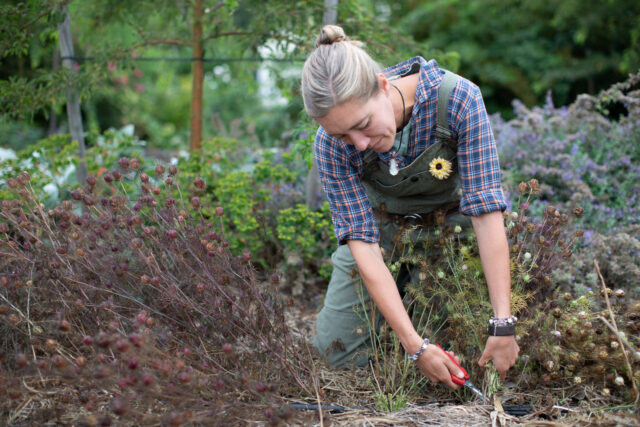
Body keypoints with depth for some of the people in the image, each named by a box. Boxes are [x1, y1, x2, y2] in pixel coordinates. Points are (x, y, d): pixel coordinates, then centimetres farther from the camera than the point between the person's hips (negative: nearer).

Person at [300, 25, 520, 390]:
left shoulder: (458, 99, -35)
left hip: (451, 214, -1)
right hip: (383, 221, 1)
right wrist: (415, 345, -34)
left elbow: (487, 212, -32)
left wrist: (504, 323, -35)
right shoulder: (332, 145, -28)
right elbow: (364, 246, -27)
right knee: (336, 349, -3)